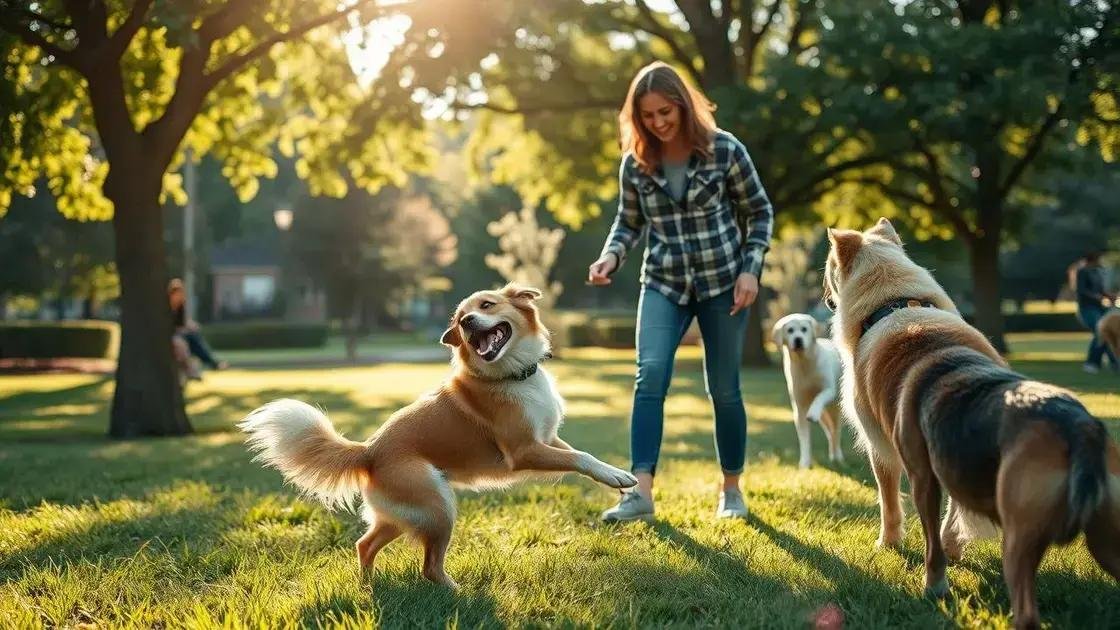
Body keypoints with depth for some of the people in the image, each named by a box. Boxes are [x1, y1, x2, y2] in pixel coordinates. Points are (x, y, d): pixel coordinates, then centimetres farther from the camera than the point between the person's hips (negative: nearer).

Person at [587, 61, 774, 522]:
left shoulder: (724, 150, -9)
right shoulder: (635, 162, -2)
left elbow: (759, 212, 1)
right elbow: (629, 222, 10)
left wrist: (751, 268, -10)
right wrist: (611, 256, -9)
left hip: (722, 281, -2)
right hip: (664, 284, 2)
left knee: (723, 388, 5)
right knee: (650, 375, -18)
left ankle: (731, 489, 22)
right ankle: (641, 491, -22)